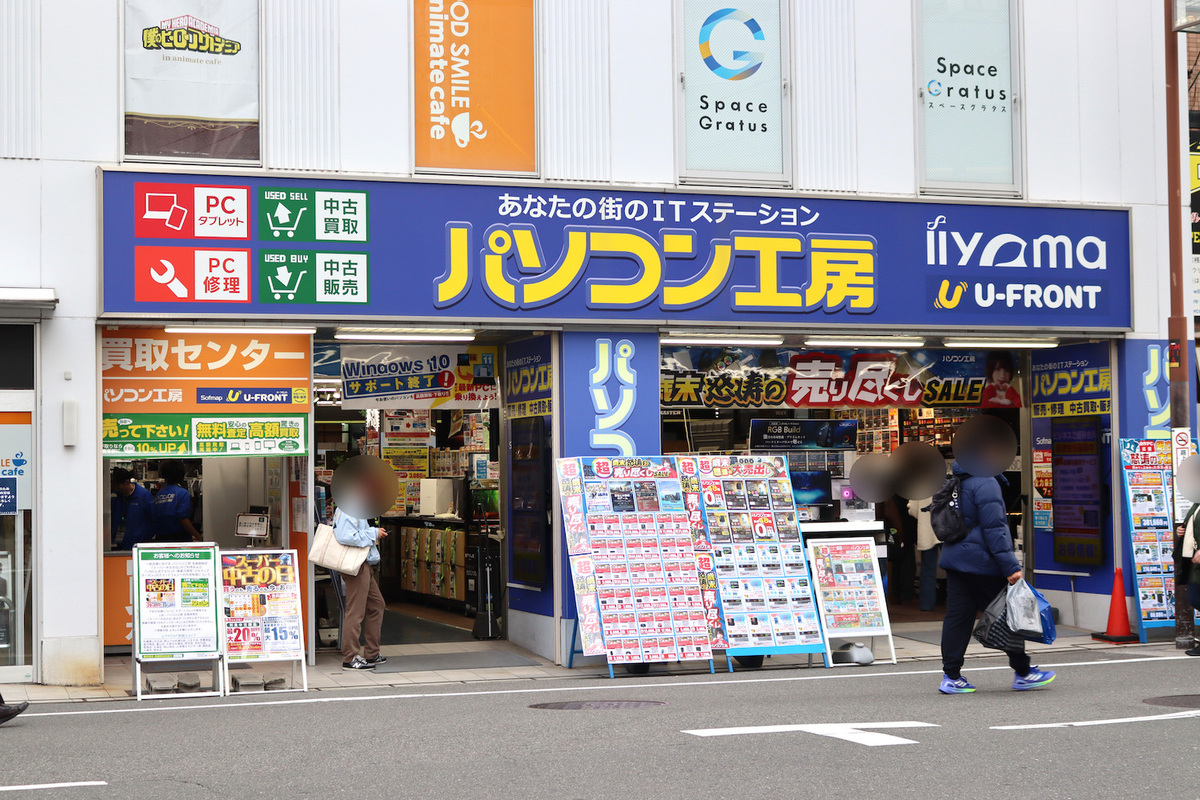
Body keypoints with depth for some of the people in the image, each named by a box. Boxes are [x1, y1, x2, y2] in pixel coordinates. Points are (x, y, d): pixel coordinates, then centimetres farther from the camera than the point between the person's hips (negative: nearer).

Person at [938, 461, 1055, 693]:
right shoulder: (985, 484, -15)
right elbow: (994, 528, -20)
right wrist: (1011, 566, -19)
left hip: (954, 560, 8)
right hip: (981, 562, -8)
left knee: (957, 616, 7)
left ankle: (951, 676, 5)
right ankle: (1022, 673, 13)